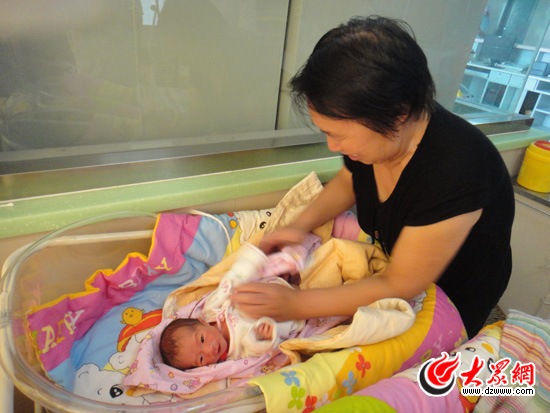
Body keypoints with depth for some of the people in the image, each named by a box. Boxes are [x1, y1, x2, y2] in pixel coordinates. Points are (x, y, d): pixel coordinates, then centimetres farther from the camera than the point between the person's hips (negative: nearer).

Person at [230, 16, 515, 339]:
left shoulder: (452, 173, -40)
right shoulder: (380, 133, -19)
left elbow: (398, 289, -31)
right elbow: (348, 181, 4)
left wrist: (296, 305, -31)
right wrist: (301, 225, -12)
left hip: (453, 300, -5)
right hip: (391, 264, 6)